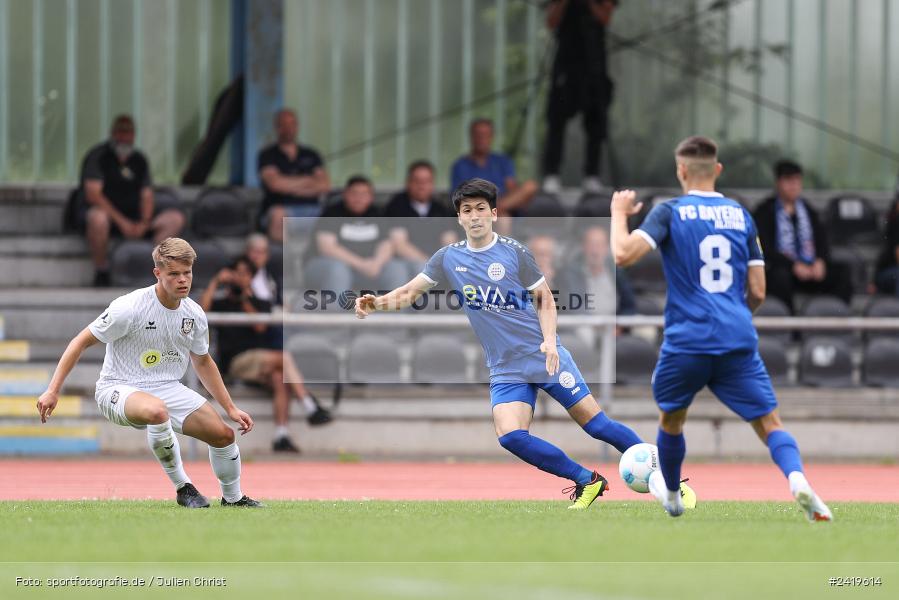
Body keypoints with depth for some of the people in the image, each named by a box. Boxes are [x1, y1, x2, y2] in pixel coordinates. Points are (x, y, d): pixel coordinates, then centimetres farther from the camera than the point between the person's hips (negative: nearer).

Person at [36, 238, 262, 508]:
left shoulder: (195, 314, 0)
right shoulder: (130, 308, -20)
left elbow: (203, 362, 18)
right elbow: (82, 341, -12)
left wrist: (231, 409, 17)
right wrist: (53, 390, -17)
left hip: (168, 389, 6)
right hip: (119, 390, -6)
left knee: (224, 434, -5)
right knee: (157, 411, -40)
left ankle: (232, 498, 25)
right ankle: (182, 487, -19)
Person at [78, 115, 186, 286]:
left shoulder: (139, 160, 14)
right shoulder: (98, 155, -3)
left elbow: (146, 196, 8)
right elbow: (92, 193, -15)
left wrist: (144, 223, -14)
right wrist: (121, 221, -21)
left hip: (133, 221, 5)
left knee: (175, 219, -12)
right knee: (98, 218, -42)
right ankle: (101, 272, -23)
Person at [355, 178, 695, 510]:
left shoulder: (514, 252, -4)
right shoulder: (448, 259, 4)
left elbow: (545, 298, 3)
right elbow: (409, 293, 3)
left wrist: (549, 340, -13)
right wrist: (376, 303, -16)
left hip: (545, 357, -3)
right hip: (505, 370, 3)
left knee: (596, 425, -6)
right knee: (510, 436, -19)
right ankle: (587, 482, -2)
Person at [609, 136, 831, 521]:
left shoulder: (669, 213, -1)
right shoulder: (741, 216, 11)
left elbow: (623, 254, -15)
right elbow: (757, 293, 10)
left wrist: (619, 213, 4)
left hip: (686, 341, -2)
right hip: (739, 341, 2)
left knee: (671, 420, 24)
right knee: (770, 424, 0)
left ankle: (671, 496, 39)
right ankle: (797, 479, -28)